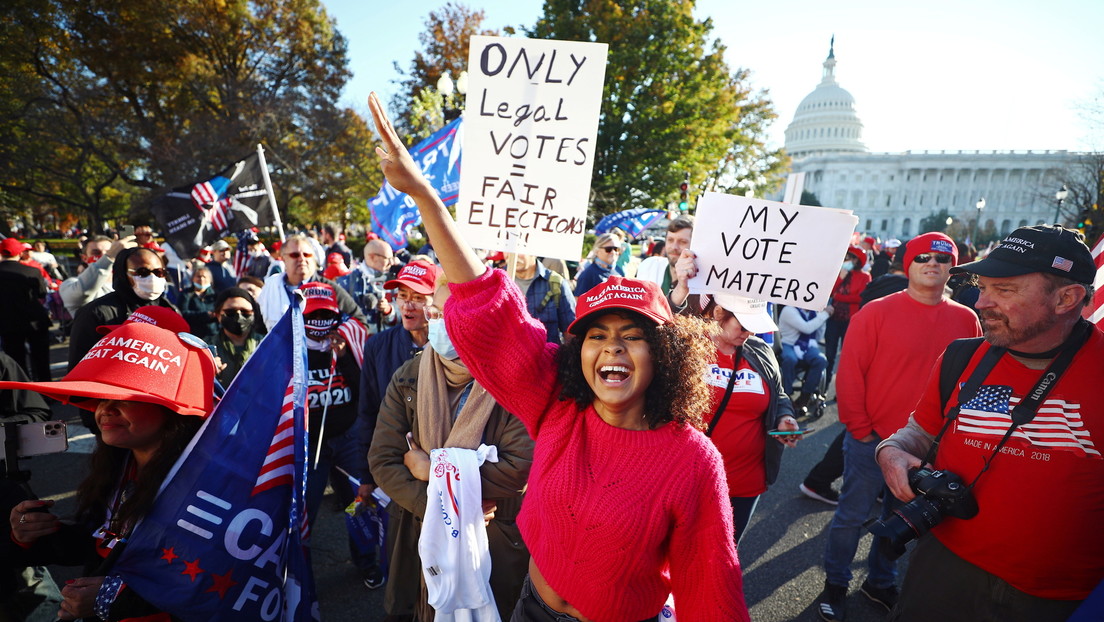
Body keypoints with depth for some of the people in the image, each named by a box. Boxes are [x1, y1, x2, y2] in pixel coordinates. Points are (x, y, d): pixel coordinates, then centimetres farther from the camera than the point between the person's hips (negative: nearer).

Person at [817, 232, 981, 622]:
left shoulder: (966, 320, 1)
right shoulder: (876, 312, -10)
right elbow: (850, 373, -10)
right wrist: (860, 429, -10)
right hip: (872, 440, -3)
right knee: (852, 516, 8)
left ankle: (881, 582, 40)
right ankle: (835, 584, 28)